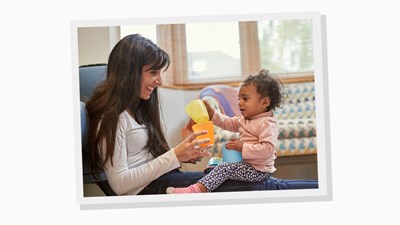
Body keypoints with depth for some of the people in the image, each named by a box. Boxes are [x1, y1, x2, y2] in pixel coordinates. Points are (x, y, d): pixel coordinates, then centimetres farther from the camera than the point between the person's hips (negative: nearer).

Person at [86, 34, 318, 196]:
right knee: (249, 186, -12)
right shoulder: (111, 117, -15)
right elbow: (119, 183, -20)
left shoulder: (137, 107, 15)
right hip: (149, 189, -9)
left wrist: (183, 156, -3)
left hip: (160, 178, 9)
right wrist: (174, 157, -19)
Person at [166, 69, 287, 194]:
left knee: (224, 168, -25)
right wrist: (211, 113, 9)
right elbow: (228, 123, 24)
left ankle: (198, 189, -36)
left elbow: (268, 149, -30)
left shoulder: (267, 123, -19)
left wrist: (243, 147, -28)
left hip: (258, 171, -11)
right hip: (247, 164, 11)